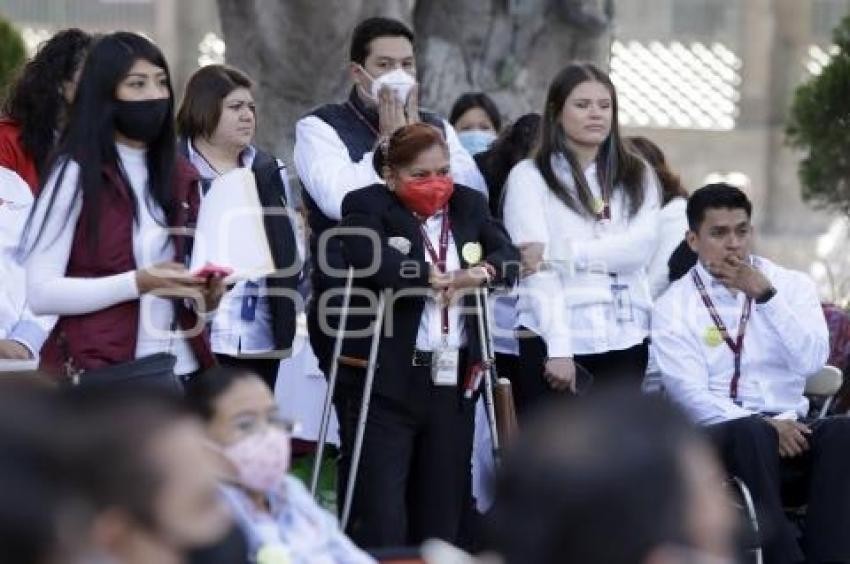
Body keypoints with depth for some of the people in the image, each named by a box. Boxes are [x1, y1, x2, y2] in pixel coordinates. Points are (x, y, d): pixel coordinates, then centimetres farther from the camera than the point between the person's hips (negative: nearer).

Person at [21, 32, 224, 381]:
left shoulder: (182, 177, 12)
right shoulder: (75, 173, -4)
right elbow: (41, 292, -11)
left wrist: (205, 298, 1)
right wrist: (138, 284, -19)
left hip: (179, 368, 5)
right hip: (99, 375, -5)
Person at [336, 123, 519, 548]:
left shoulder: (468, 205, 14)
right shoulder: (367, 207, -3)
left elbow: (509, 257, 6)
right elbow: (375, 261, -20)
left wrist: (483, 272, -15)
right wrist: (438, 278, -16)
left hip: (452, 382, 5)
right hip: (383, 383, -5)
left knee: (441, 514, 10)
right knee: (379, 516, -7)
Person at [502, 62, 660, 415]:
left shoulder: (637, 177, 14)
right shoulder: (530, 177, 3)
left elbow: (640, 248, -3)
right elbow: (537, 268, -7)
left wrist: (562, 252, -12)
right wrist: (558, 347, -16)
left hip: (624, 342, 3)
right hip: (552, 342, -3)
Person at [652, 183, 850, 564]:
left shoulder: (792, 286, 14)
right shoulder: (674, 307, 5)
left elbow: (811, 362, -3)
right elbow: (690, 392, -7)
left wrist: (765, 295, -10)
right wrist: (764, 426, -19)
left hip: (791, 429, 3)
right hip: (719, 435, -2)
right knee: (751, 434, -37)